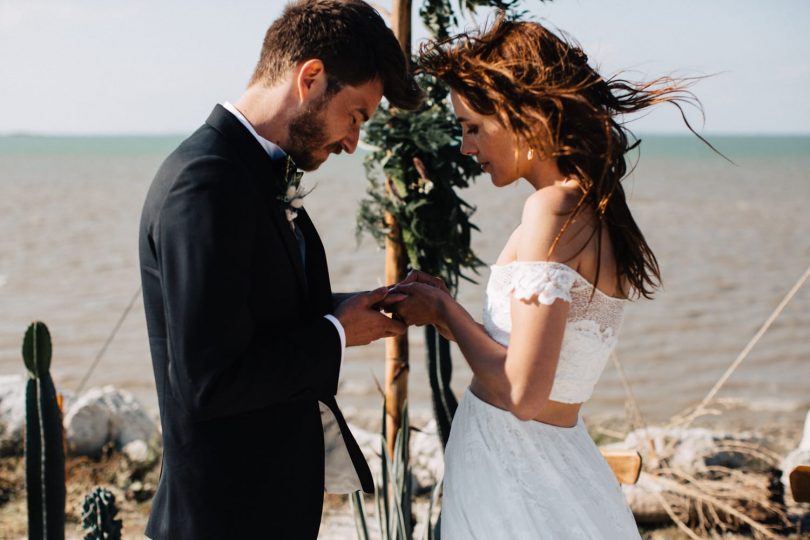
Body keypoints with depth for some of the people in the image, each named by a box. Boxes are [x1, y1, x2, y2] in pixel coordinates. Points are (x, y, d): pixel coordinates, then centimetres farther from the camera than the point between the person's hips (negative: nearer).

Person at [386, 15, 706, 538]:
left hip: (513, 470, -8)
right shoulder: (598, 209, 8)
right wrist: (445, 310, 9)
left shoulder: (555, 207, -19)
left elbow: (523, 394, -23)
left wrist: (443, 308, -9)